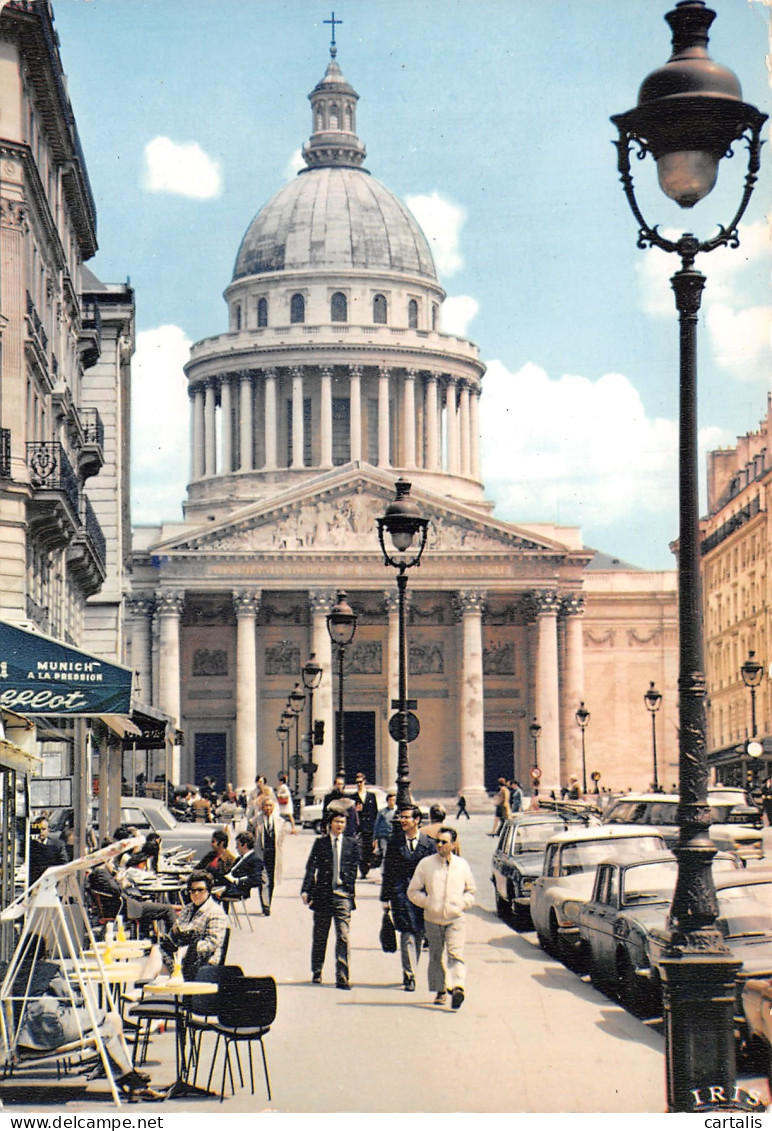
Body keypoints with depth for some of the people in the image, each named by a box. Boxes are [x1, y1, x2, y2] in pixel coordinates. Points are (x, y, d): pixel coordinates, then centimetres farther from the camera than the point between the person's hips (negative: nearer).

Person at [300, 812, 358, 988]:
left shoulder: (351, 843, 6)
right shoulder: (320, 842, 4)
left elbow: (353, 868, 8)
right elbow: (311, 867, 0)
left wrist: (351, 890, 2)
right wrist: (306, 890, -8)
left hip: (343, 894, 0)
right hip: (323, 893, 0)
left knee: (343, 937, -7)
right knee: (319, 936, 10)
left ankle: (342, 978, -6)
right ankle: (316, 972, 27)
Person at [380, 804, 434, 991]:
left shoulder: (428, 843, 4)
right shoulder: (395, 843, 5)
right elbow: (387, 872, 8)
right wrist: (385, 898, 5)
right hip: (401, 892, -1)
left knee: (418, 934, 8)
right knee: (407, 933, -10)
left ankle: (409, 972, 23)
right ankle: (409, 976, -10)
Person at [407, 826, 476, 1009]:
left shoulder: (462, 865, 6)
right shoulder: (426, 864, 1)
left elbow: (471, 890, 19)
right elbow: (413, 891, 5)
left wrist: (463, 903, 2)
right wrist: (428, 903, -7)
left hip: (456, 919, -1)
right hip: (433, 919, 1)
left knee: (455, 953, -17)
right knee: (436, 957, 7)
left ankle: (458, 987, -29)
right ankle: (440, 990, 21)